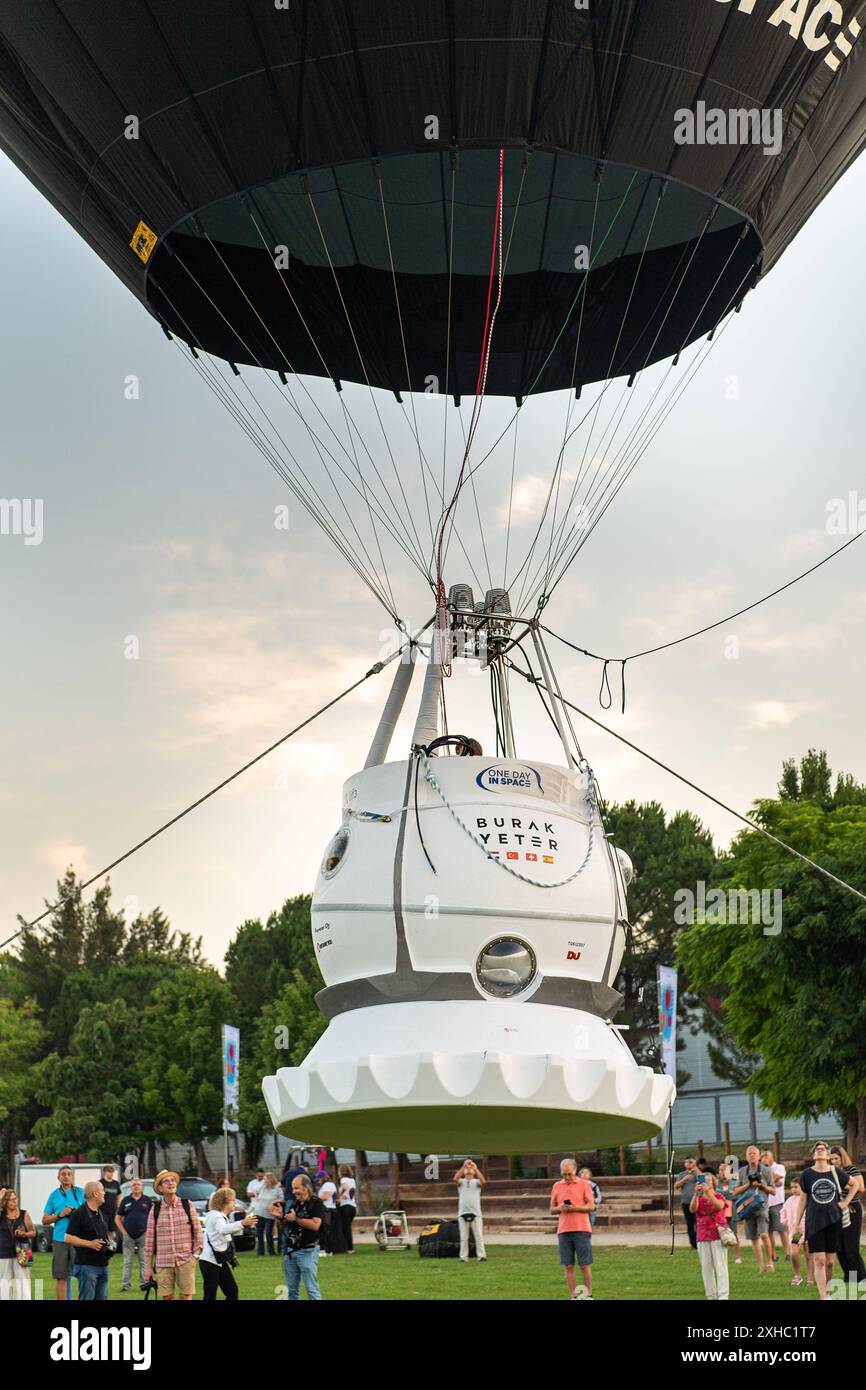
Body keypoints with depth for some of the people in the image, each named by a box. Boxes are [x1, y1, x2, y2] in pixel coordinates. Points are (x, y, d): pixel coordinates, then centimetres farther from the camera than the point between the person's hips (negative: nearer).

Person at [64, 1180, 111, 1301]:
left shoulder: (101, 1213, 17)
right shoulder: (79, 1213, -9)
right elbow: (68, 1238, -12)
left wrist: (108, 1243, 10)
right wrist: (89, 1243, -18)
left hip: (103, 1264, 8)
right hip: (87, 1265, -8)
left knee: (102, 1297, 8)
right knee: (87, 1298, -8)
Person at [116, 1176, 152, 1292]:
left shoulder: (147, 1200, 6)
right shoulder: (125, 1201, 8)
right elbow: (117, 1218, 10)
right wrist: (123, 1232, 1)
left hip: (143, 1235, -1)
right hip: (128, 1236, 1)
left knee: (143, 1261, 2)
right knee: (127, 1262, 1)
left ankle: (143, 1284, 7)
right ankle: (126, 1285, 3)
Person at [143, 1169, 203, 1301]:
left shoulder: (187, 1205, 4)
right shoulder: (155, 1209, 5)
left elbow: (197, 1230, 8)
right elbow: (149, 1238, 6)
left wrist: (196, 1253, -1)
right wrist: (148, 1267, 5)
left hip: (185, 1261, -1)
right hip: (163, 1262, 1)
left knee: (186, 1296, -2)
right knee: (166, 1297, 1)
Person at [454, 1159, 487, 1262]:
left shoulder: (476, 1182, 9)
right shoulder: (461, 1182, 10)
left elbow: (482, 1180, -15)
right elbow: (455, 1178, -13)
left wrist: (476, 1168, -22)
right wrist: (463, 1167, -20)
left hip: (475, 1213, -1)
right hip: (463, 1213, 1)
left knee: (479, 1235, -4)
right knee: (463, 1237, 2)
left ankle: (481, 1255, -4)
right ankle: (463, 1256, 4)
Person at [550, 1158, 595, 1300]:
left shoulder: (584, 1184, 2)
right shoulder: (556, 1186, 11)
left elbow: (591, 1206, -3)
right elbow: (552, 1210, 14)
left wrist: (575, 1208, -17)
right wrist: (560, 1208, -8)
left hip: (582, 1230, -3)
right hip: (563, 1231, 3)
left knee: (585, 1265, -2)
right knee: (568, 1266, 1)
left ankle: (588, 1296, 6)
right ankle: (573, 1296, 6)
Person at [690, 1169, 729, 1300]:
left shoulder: (719, 1197, 2)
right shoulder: (699, 1199, 10)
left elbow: (719, 1206, -22)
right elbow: (693, 1209, -12)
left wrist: (708, 1192, -32)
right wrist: (696, 1193, -26)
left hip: (717, 1236, -3)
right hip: (702, 1237, 4)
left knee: (720, 1267, -6)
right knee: (706, 1268, 5)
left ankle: (723, 1296, -8)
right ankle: (711, 1296, 11)